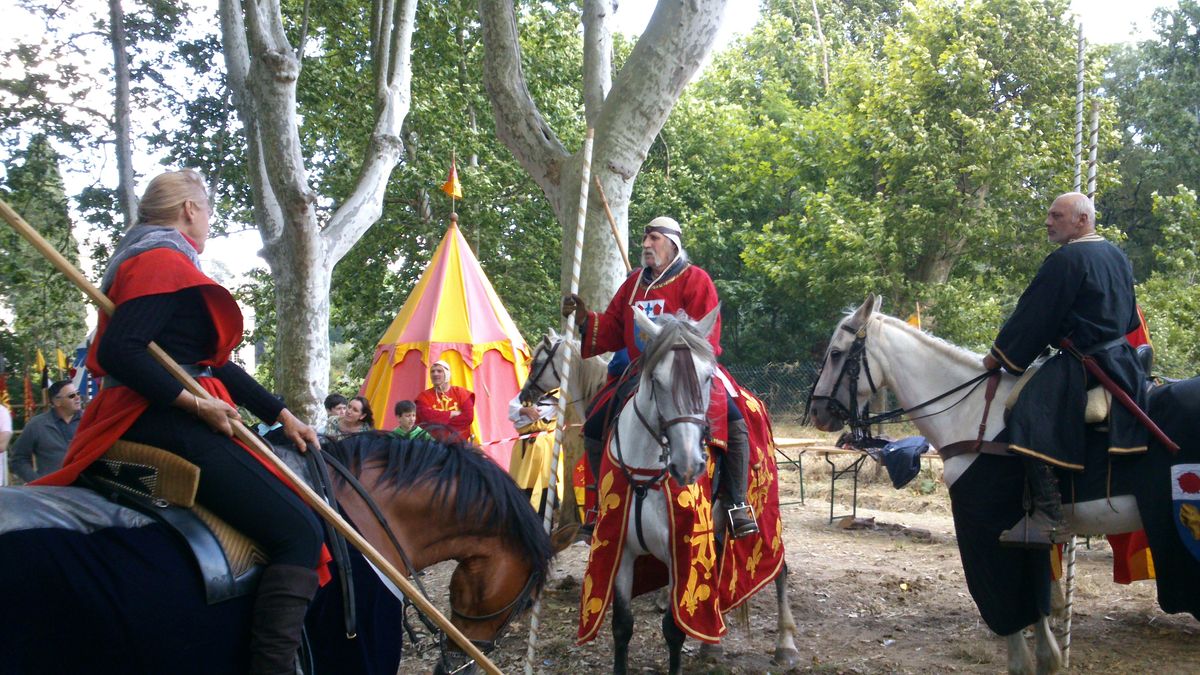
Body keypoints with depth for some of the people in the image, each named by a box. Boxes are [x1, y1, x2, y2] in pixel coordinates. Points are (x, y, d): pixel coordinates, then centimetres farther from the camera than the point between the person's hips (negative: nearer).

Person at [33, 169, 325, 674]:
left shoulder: (155, 259, 23)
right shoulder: (164, 260, -9)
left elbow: (212, 363, 21)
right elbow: (117, 352, -24)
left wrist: (280, 415, 15)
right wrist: (194, 403, -25)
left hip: (153, 421, 11)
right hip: (165, 423, -11)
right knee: (298, 531, -19)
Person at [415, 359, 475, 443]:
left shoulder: (461, 393, 8)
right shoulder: (424, 396, 5)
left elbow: (468, 417, -6)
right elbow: (426, 416, -13)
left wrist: (439, 421, -9)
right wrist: (453, 413, -6)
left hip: (458, 440, 1)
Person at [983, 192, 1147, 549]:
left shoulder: (1066, 259, -13)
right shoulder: (1118, 257, 16)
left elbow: (1033, 315, -12)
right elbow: (1131, 318, 26)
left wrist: (999, 355, -4)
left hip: (1082, 360, -10)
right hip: (1121, 355, 10)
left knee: (1030, 412, -21)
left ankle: (1049, 517, -29)